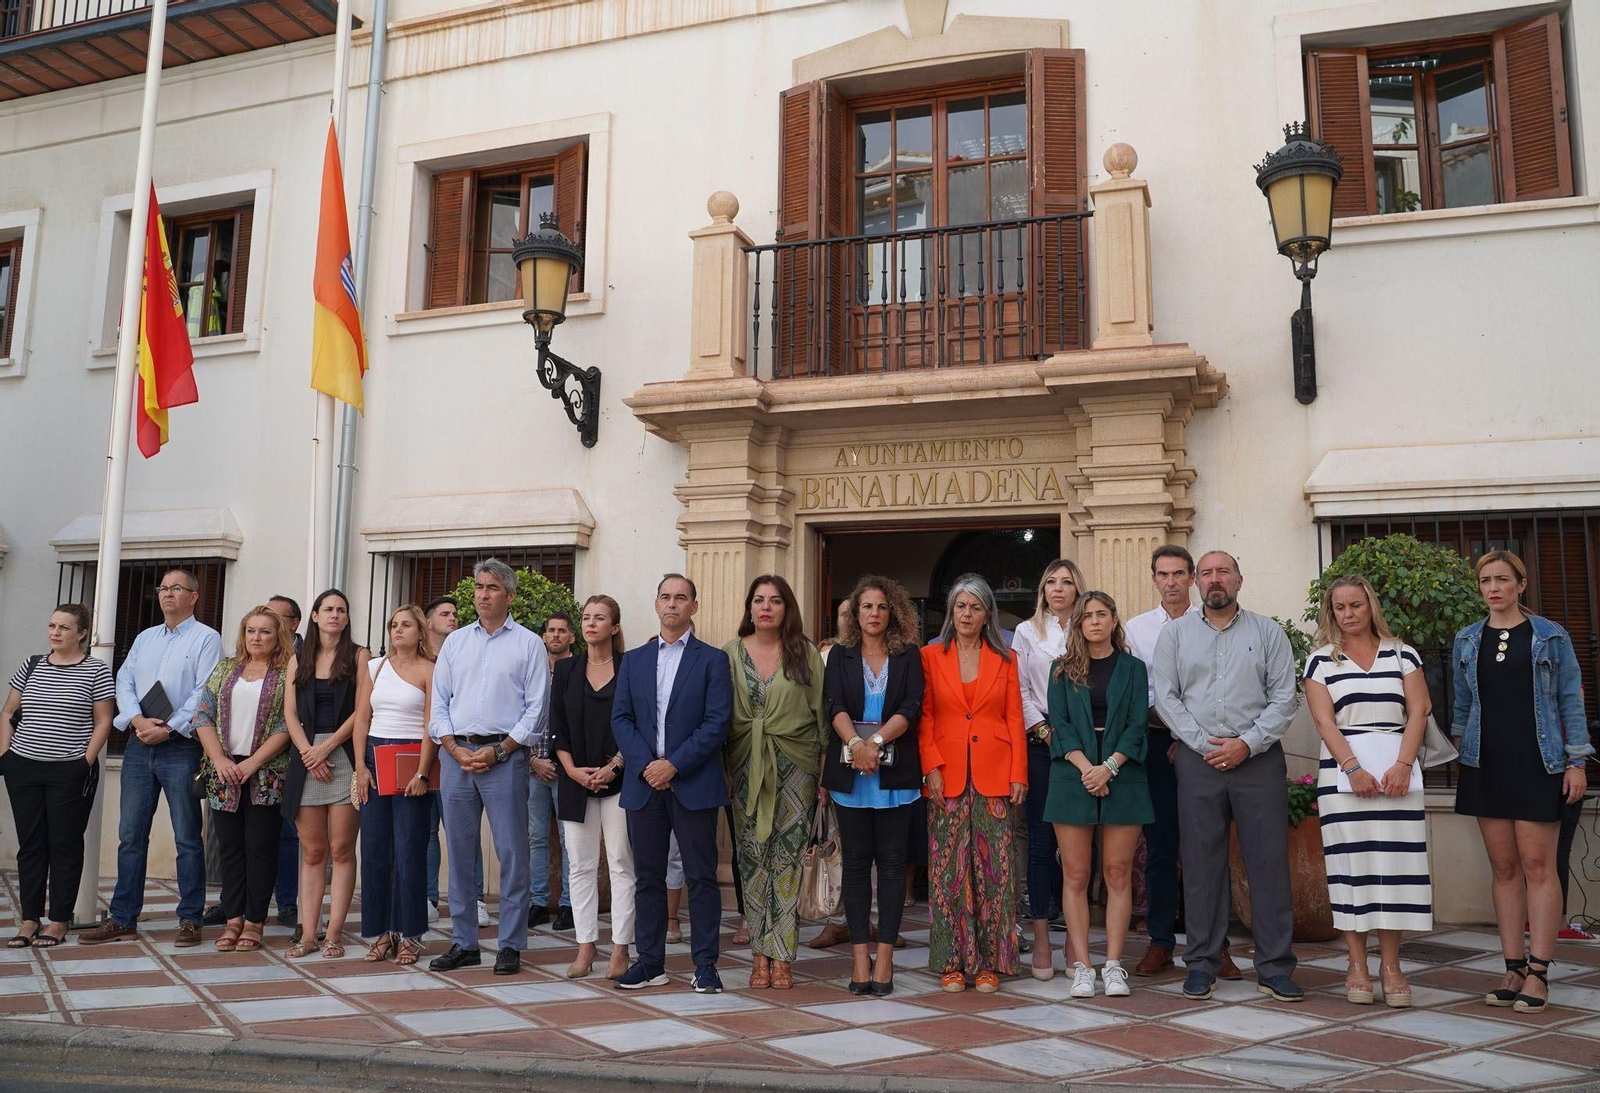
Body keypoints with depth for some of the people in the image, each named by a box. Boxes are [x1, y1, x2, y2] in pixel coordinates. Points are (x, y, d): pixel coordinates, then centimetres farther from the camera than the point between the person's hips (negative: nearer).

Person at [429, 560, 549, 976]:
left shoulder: (529, 644, 3)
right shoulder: (455, 642, 14)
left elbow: (537, 708, -3)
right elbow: (439, 702, 11)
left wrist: (498, 751, -10)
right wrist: (455, 749, -3)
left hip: (504, 756, -4)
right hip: (456, 755, 4)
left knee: (511, 852, -3)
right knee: (458, 851, 7)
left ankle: (510, 945, 6)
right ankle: (463, 943, 17)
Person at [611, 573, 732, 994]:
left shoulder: (712, 659, 2)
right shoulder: (633, 660, 13)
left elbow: (717, 723, -6)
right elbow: (620, 719, 7)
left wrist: (674, 764, -13)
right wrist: (645, 764, -9)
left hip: (694, 784, -3)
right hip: (643, 784, 3)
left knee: (701, 877, 1)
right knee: (647, 877, 9)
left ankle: (705, 965, 9)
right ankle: (650, 962, 19)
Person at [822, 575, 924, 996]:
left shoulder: (908, 656, 8)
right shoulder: (840, 656, 11)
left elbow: (911, 708, -4)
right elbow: (835, 707, -2)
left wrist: (876, 740, -18)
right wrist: (855, 744, -20)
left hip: (895, 773, -1)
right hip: (849, 772, 1)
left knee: (892, 862, 0)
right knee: (855, 861, 3)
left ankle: (885, 956, 4)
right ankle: (860, 957, 6)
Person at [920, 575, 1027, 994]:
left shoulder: (1005, 660, 10)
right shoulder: (930, 656, 8)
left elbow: (1015, 720, 7)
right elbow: (924, 718, 3)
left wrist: (1019, 775, -1)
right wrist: (931, 767, -8)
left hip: (994, 777, 1)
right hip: (948, 778, 0)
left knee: (993, 869, 1)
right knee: (948, 869, 1)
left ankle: (989, 962, 10)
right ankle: (952, 961, 10)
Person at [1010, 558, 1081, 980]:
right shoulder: (1027, 632, 12)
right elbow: (1020, 691, 7)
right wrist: (1044, 730, -4)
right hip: (1041, 743, 0)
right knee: (1041, 837, -1)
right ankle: (1041, 940, 4)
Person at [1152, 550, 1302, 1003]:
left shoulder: (1268, 632, 8)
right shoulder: (1175, 633, 10)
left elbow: (1284, 698, 2)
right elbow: (1166, 697, 4)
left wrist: (1247, 744, -9)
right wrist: (1205, 743, -6)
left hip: (1258, 758, 0)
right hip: (1198, 758, 1)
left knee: (1269, 860, -1)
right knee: (1201, 861, 3)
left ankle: (1274, 966, 7)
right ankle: (1201, 963, 12)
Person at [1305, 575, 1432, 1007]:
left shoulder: (1402, 655, 11)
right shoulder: (1321, 660, 7)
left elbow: (1418, 712, 3)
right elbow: (1323, 720, -2)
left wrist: (1402, 765, -10)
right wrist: (1353, 769, -13)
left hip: (1398, 770, 1)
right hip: (1342, 771, -1)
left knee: (1396, 861, -2)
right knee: (1351, 863, -2)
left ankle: (1390, 964, 5)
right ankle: (1357, 964, 4)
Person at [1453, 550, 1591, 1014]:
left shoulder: (1551, 637, 1)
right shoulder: (1467, 641, 9)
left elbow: (1571, 700, 1)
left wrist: (1576, 761, -4)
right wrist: (1461, 746, 18)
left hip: (1537, 763, -3)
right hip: (1486, 764, 3)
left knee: (1538, 865, -4)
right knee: (1504, 868, 5)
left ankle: (1538, 972, 0)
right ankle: (1513, 968, 10)